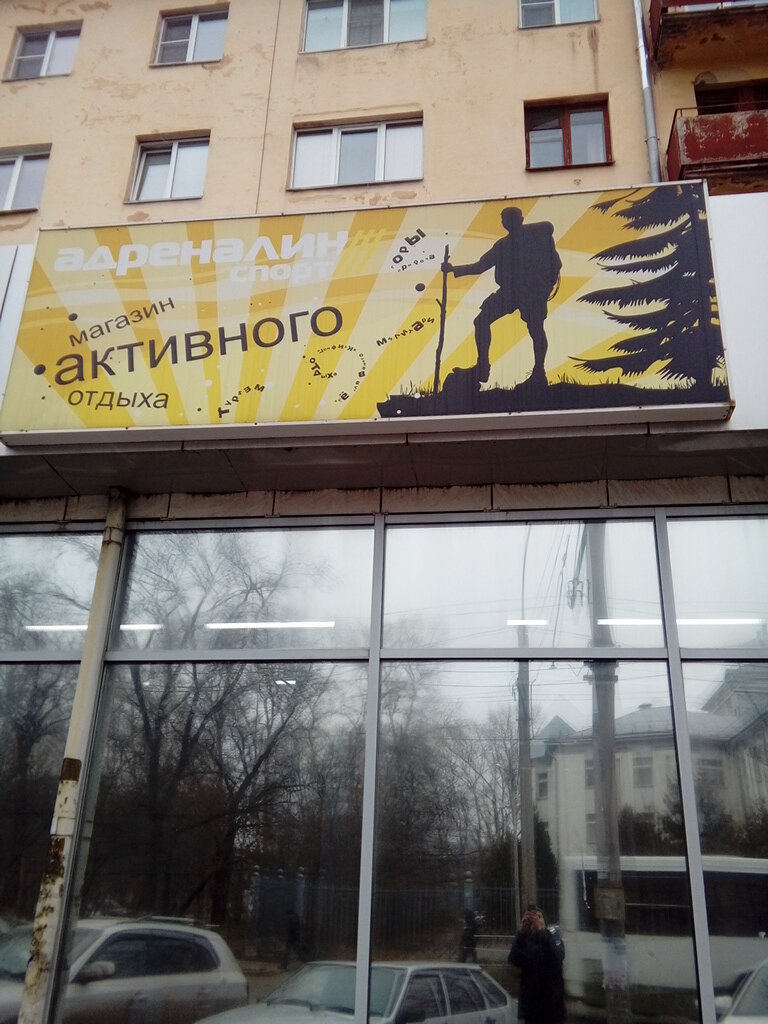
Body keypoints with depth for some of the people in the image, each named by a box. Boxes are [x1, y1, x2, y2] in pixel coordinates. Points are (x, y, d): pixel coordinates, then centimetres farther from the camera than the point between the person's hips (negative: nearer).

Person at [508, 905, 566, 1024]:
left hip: (553, 1001, 0)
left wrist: (542, 931, -35)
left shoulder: (554, 938, 4)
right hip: (530, 1002, 0)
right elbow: (514, 960, -19)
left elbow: (558, 957, -19)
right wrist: (522, 932, -35)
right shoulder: (522, 941, 2)